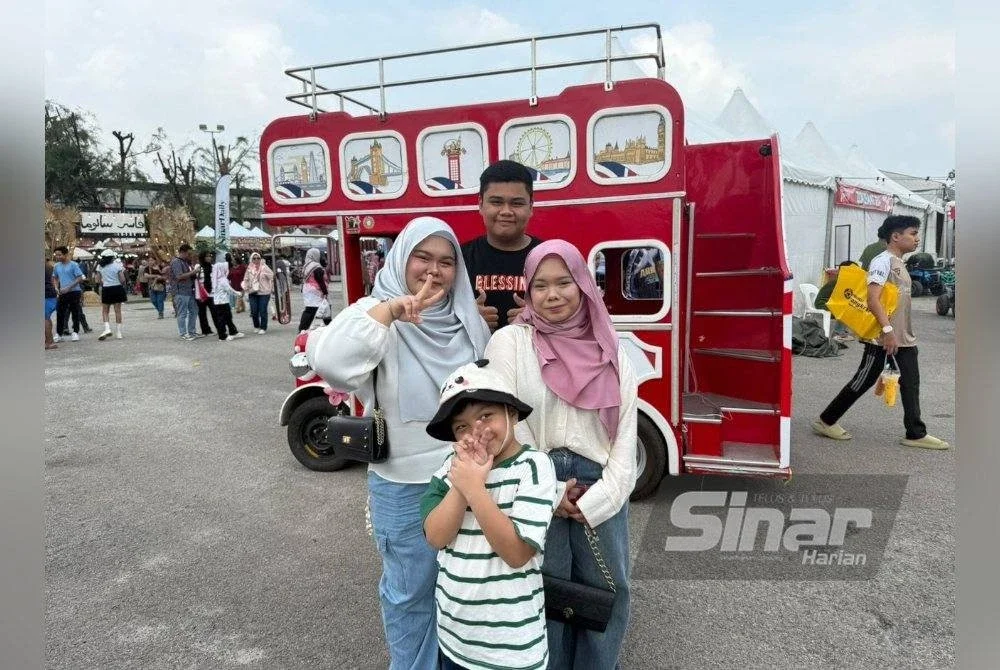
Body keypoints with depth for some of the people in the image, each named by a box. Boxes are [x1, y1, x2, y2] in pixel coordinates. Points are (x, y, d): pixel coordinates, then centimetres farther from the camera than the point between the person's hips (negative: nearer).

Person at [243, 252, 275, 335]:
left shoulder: (264, 267, -4)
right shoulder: (249, 269, 6)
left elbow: (272, 277, -4)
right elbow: (246, 280, 14)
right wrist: (246, 290, 7)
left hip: (263, 292, -3)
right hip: (253, 293, 3)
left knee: (263, 311, -1)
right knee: (253, 311, 3)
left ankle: (263, 328, 11)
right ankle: (256, 326, 23)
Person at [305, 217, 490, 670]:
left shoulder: (469, 319, 1)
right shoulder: (379, 315, -13)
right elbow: (327, 361, -33)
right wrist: (387, 311, -34)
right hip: (405, 488, -4)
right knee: (412, 591, 14)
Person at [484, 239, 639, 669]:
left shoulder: (612, 352, 6)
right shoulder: (509, 342, -3)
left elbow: (625, 432, 3)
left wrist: (597, 499, -7)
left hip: (600, 491, 3)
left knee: (606, 594, 14)